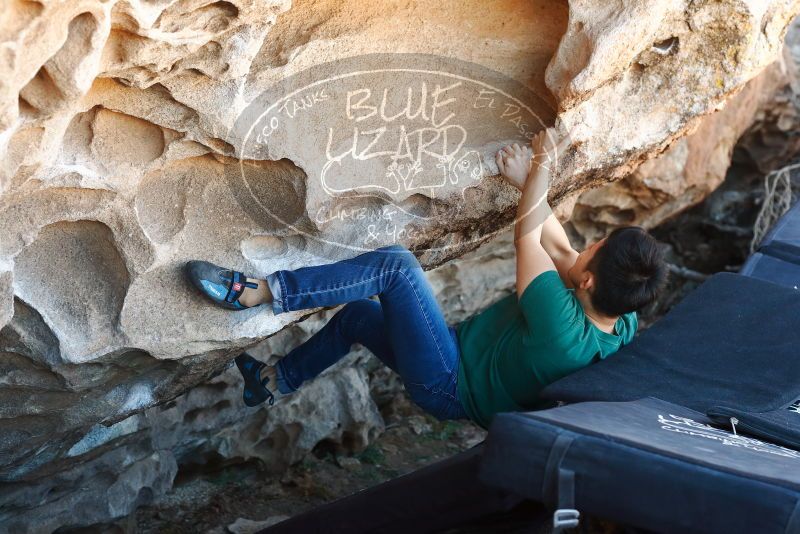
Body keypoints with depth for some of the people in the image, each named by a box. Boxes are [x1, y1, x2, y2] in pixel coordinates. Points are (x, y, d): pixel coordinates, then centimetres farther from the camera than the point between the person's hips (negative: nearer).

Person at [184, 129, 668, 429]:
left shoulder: (562, 330, -36)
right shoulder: (624, 324, -13)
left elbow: (527, 236, -24)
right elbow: (561, 252, 2)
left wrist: (542, 164, -14)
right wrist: (529, 183, 1)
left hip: (450, 384, -9)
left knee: (396, 264, -23)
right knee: (357, 314, 23)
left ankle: (255, 293, -20)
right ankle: (275, 383, 42)